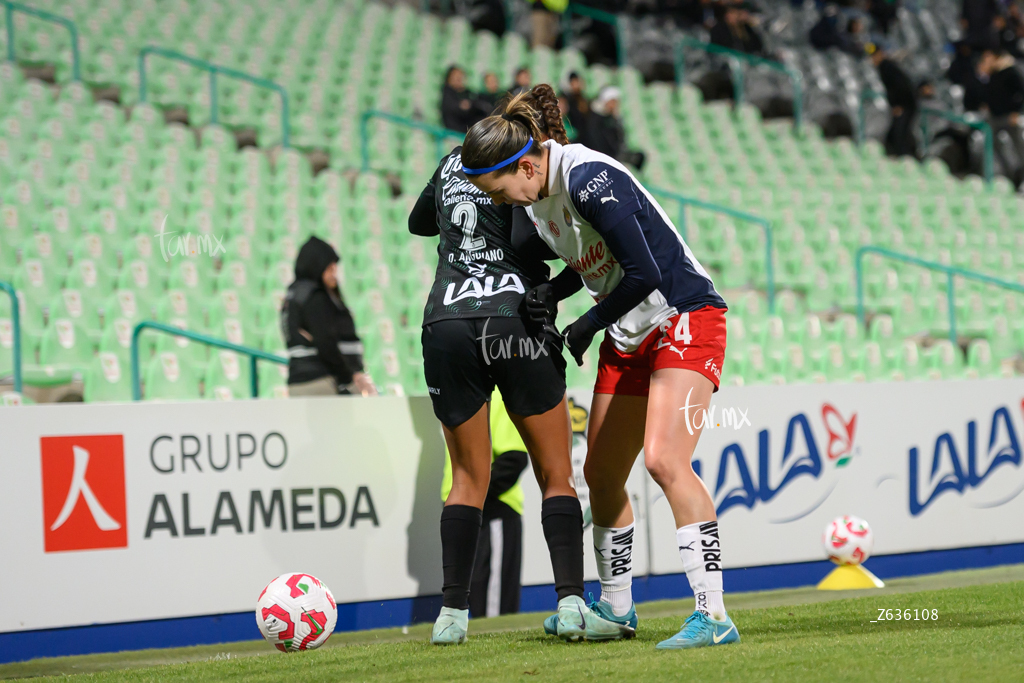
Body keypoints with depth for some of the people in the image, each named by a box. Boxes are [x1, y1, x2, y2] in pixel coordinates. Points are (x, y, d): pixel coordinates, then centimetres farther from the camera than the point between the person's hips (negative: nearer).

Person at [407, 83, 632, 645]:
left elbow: (418, 221, 36)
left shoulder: (455, 161, 18)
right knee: (556, 475, 4)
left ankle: (452, 614, 5)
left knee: (469, 477, 13)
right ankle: (571, 604, -7)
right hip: (515, 322, -5)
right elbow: (527, 240, -15)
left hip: (444, 324, 5)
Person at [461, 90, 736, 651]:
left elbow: (644, 273, -25)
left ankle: (713, 616, -25)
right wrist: (552, 292, -3)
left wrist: (588, 326, -10)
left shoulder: (589, 179, -25)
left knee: (664, 459, -24)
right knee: (601, 473, 11)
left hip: (685, 320, -9)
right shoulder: (535, 195, 3)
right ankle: (615, 608, 29)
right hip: (628, 337, 9)